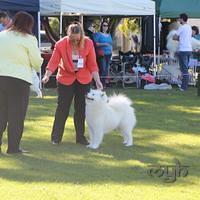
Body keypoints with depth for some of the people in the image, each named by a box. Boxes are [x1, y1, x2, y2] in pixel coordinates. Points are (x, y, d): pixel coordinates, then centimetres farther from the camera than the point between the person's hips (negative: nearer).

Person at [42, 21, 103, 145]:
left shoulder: (88, 44, -14)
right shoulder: (61, 45, -18)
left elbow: (92, 64, -8)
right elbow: (53, 62, -18)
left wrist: (97, 80, -13)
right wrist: (47, 75, -33)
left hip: (83, 80, 1)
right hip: (65, 79, -1)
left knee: (81, 108, 7)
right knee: (62, 108, 0)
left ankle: (80, 137, 17)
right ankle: (56, 137, 9)